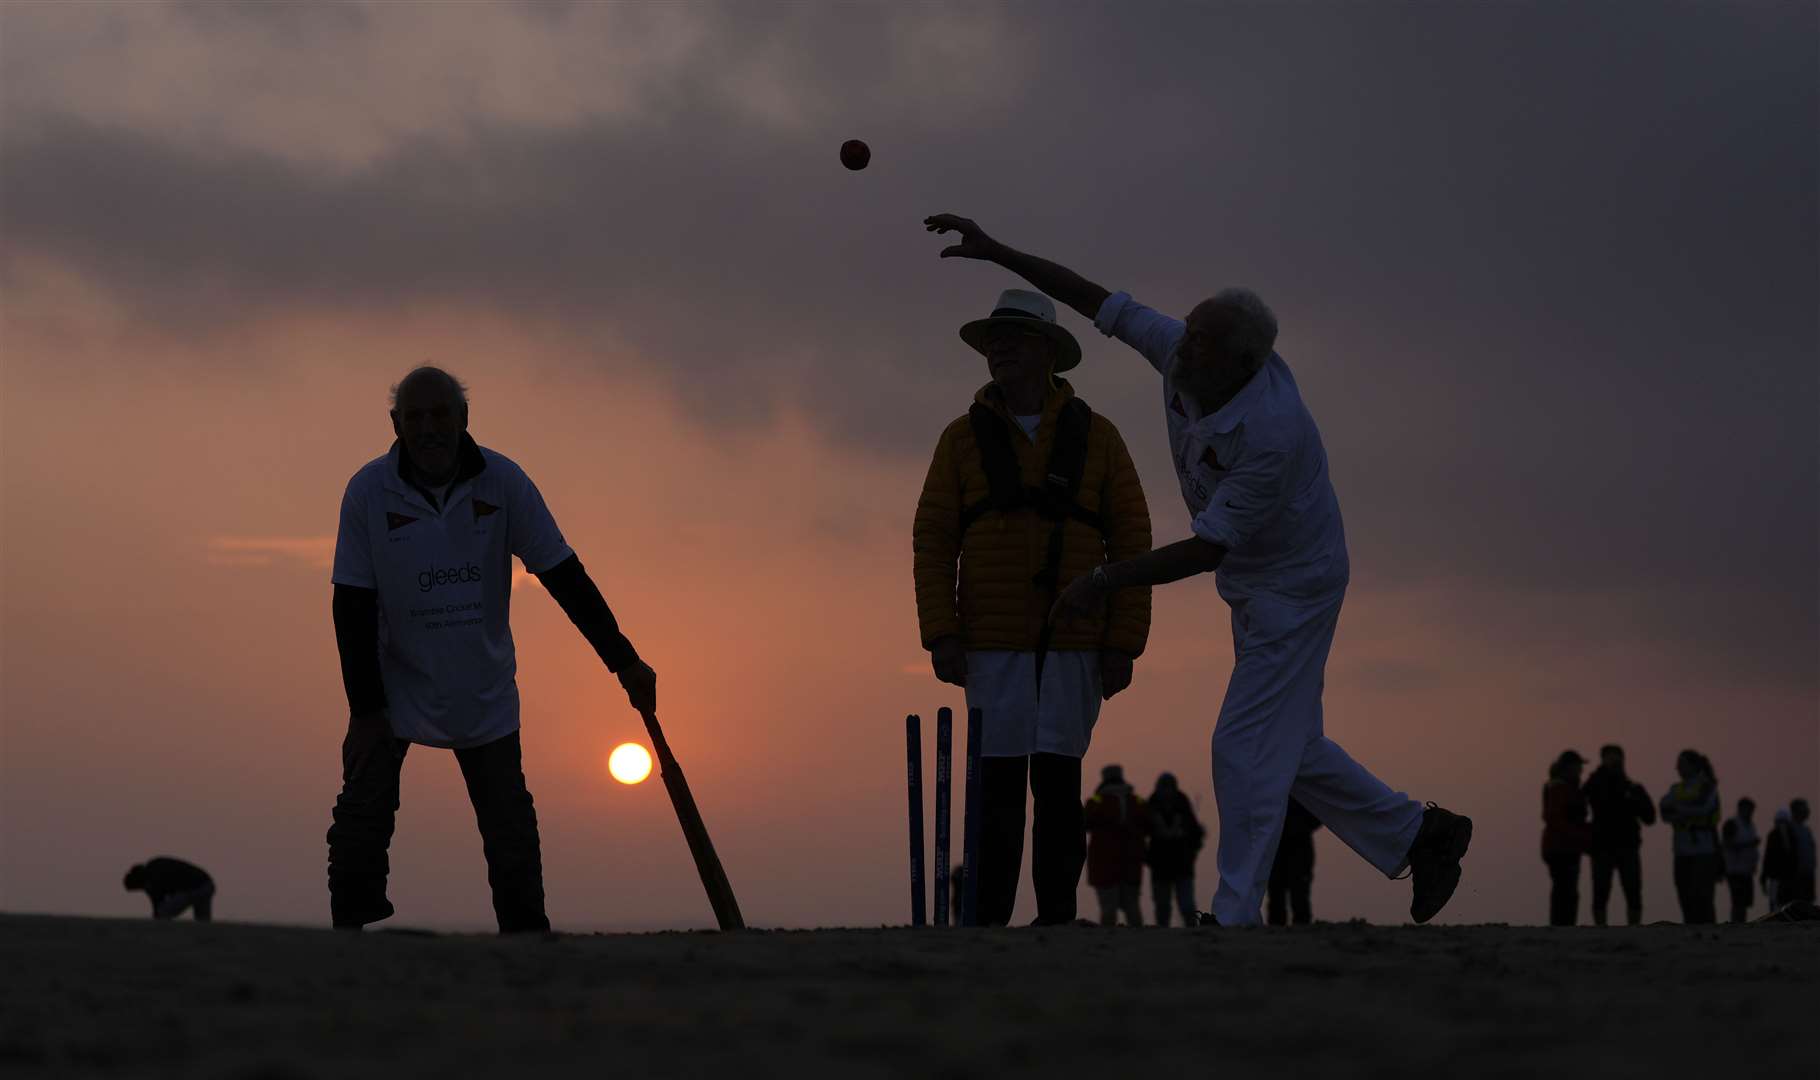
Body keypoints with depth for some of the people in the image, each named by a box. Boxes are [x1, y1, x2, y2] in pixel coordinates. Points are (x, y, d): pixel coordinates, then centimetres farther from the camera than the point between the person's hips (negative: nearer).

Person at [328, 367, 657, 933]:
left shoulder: (503, 482, -13)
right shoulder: (369, 491, -15)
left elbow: (565, 578, -6)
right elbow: (353, 607, -11)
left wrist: (623, 661, -7)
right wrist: (365, 708, -14)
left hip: (484, 695, 1)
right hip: (395, 689, -1)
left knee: (511, 833, 4)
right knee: (361, 821, -7)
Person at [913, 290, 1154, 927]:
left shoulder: (1096, 437, 4)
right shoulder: (963, 439, 5)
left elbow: (1130, 544, 3)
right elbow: (933, 542, 3)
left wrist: (1124, 644, -4)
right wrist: (941, 635, -8)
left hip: (1073, 641, 0)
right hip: (993, 641, 0)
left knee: (1057, 779, -4)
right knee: (998, 778, -4)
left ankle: (1056, 917, 1)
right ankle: (989, 921, 0)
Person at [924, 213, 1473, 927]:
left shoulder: (1272, 433, -34)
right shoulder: (1181, 354, -13)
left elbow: (1209, 548, -29)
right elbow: (1100, 303, -4)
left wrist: (1108, 581, -26)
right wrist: (996, 252, -8)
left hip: (1294, 588, -9)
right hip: (1255, 586, 9)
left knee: (1245, 747, -8)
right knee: (1287, 749, 15)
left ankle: (1236, 916, -3)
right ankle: (1418, 835, 26)